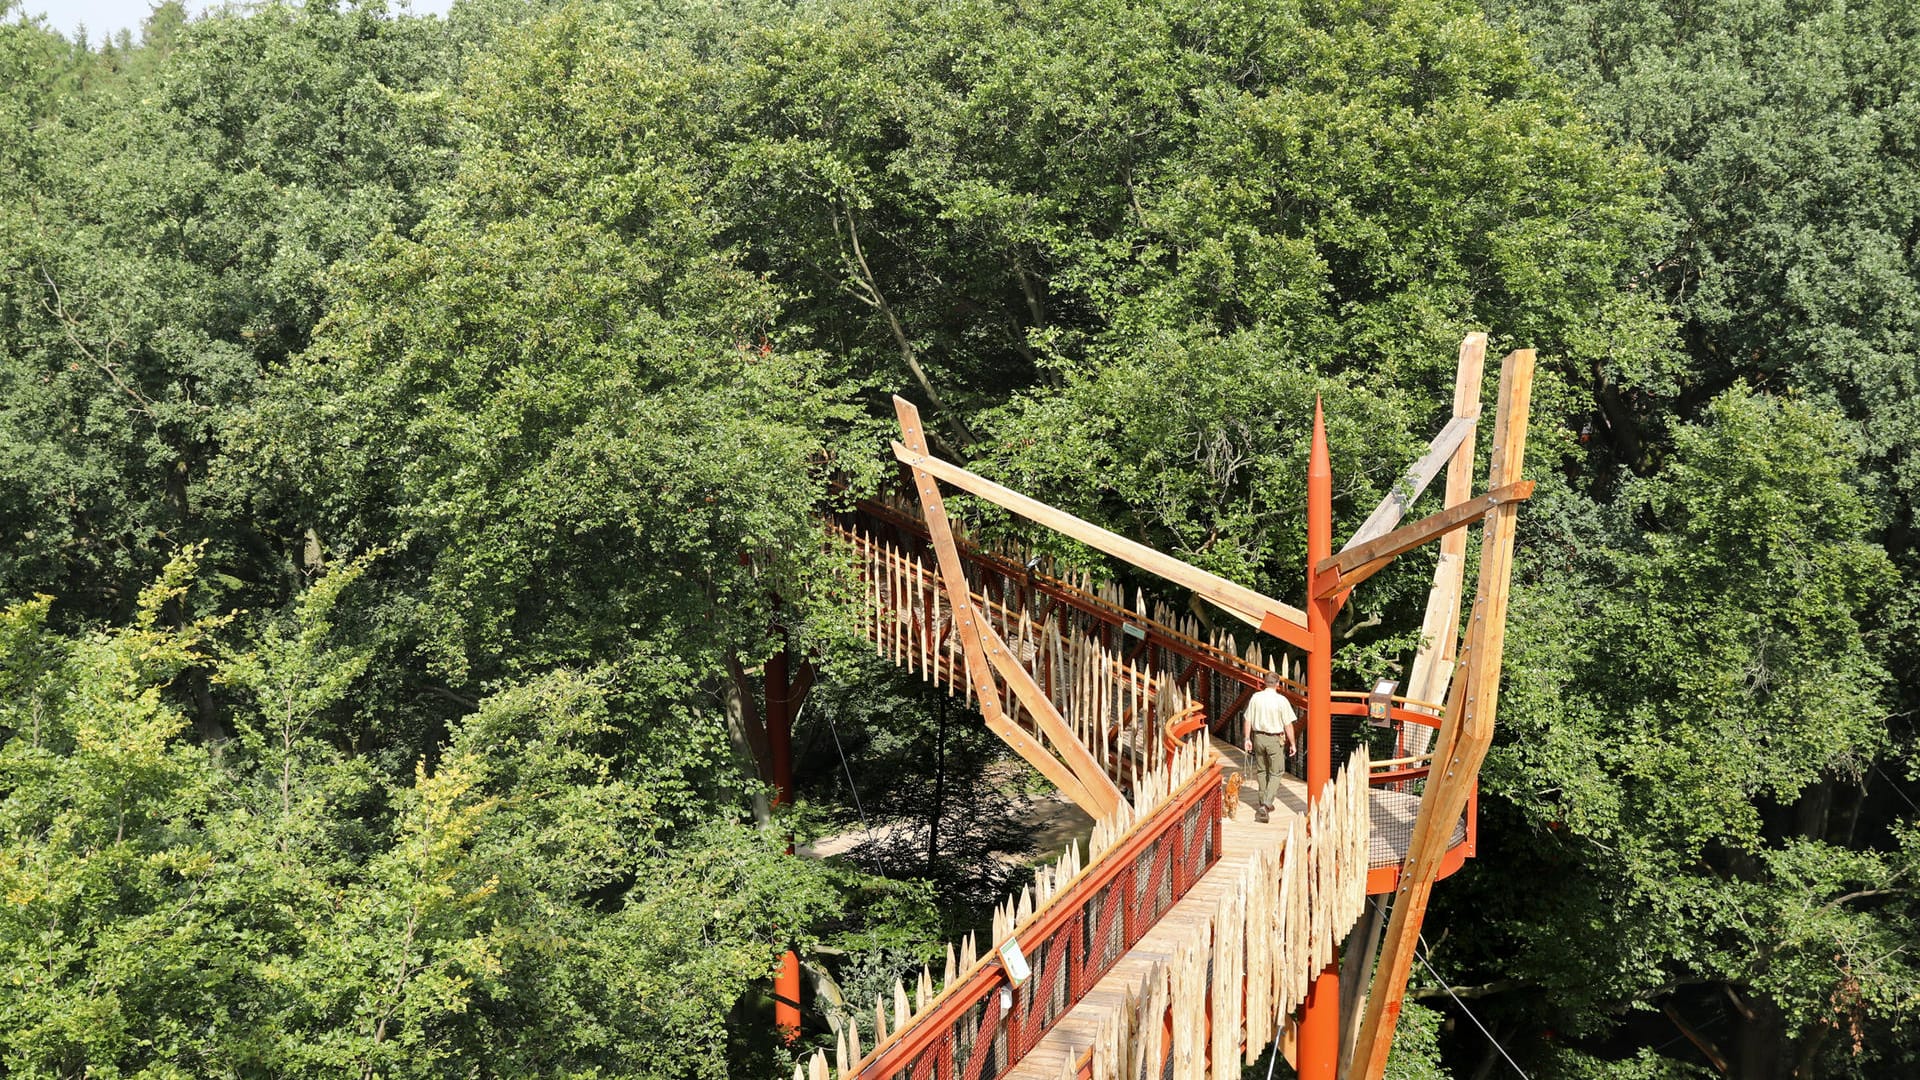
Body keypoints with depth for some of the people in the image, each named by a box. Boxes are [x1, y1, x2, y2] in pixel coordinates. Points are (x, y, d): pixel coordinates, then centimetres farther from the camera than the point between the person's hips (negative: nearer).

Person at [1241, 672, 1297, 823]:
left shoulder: (1255, 698, -2)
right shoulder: (1282, 701, -12)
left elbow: (1248, 720, 1)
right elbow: (1288, 725, -10)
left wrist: (1247, 738, 8)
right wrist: (1292, 743, -1)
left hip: (1258, 737, 3)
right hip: (1275, 740, -3)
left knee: (1261, 771, 18)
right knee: (1275, 774, 5)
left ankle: (1264, 804, 27)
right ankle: (1266, 805, -10)